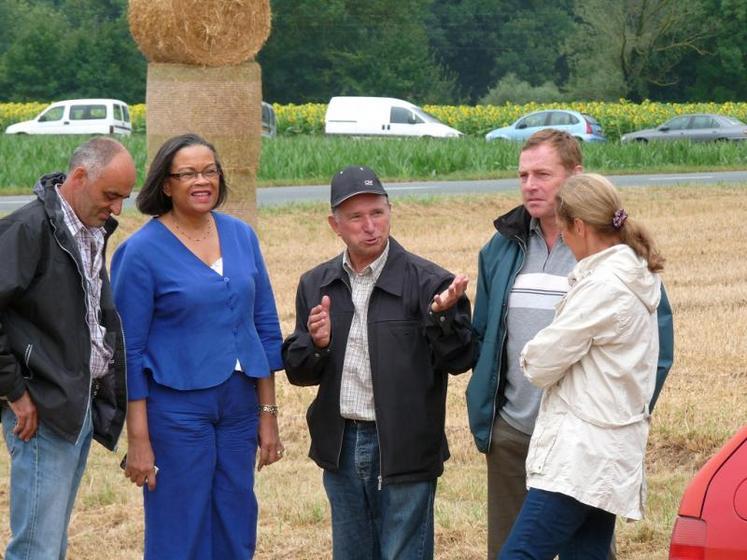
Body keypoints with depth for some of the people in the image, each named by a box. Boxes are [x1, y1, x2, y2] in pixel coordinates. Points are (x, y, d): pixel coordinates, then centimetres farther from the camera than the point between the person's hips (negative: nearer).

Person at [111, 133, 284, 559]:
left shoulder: (242, 236, 5)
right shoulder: (142, 251, -8)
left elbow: (265, 327, 11)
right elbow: (129, 350, -6)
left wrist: (268, 413, 7)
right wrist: (139, 440, -9)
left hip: (239, 401, 5)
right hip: (176, 407, -4)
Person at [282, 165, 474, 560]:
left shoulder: (426, 281, -9)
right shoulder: (317, 285, 6)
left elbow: (458, 361, -10)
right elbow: (297, 371, 7)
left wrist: (443, 315, -28)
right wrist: (316, 344, -14)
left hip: (404, 449, -5)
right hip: (342, 447, 5)